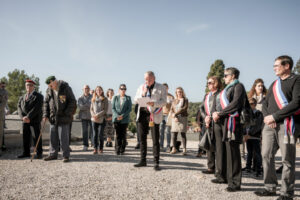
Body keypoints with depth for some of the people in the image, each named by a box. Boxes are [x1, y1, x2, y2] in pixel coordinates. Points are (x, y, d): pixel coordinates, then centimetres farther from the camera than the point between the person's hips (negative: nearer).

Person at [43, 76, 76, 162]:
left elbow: (72, 102, -8)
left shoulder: (66, 88, -8)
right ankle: (53, 154, 23)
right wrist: (45, 115, 4)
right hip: (53, 118, 5)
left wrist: (67, 114, -14)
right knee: (53, 137, 11)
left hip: (64, 118, -5)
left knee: (63, 138, -3)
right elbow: (46, 103, 14)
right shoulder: (49, 90, 8)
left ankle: (66, 156, 7)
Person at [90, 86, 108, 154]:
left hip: (102, 119, -3)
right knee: (95, 134, 2)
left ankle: (101, 148, 9)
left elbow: (105, 110, -5)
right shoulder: (93, 99, 13)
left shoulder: (104, 99, 1)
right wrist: (93, 115, -7)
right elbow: (91, 109, 12)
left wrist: (98, 115, -13)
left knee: (100, 134, -5)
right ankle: (95, 149, 8)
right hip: (94, 119, 3)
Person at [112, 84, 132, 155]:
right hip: (116, 119, 1)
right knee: (118, 135, -3)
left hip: (125, 119, -1)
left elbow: (129, 109, 0)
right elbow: (113, 108, 5)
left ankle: (122, 150, 7)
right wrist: (117, 116, -11)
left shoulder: (128, 98, 6)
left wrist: (122, 116, -12)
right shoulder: (115, 98, 9)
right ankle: (117, 150, 1)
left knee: (123, 135, 0)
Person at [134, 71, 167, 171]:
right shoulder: (141, 87, 16)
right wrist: (142, 94, -6)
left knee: (155, 139, -4)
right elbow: (136, 99, 12)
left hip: (153, 115, -4)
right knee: (142, 138, 9)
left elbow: (164, 101, -4)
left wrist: (153, 103, -21)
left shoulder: (161, 88, 3)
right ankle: (143, 160, 21)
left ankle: (156, 162, 4)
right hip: (142, 114, 5)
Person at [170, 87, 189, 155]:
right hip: (175, 119, 3)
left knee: (183, 134, -6)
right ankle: (174, 148, 6)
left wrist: (175, 114, -10)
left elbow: (184, 108, -8)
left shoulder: (185, 100, 6)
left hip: (183, 118, -3)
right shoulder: (174, 101, 18)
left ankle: (184, 149, -4)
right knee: (174, 134, -3)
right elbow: (171, 110, 9)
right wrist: (174, 117, -9)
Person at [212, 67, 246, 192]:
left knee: (232, 151, -7)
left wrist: (219, 114, -12)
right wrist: (216, 113, 1)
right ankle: (227, 177, 21)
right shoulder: (228, 88, 23)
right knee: (227, 150, 11)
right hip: (224, 121, 9)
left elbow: (235, 104, -16)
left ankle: (235, 183, -1)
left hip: (232, 121, -9)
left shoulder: (238, 86, -4)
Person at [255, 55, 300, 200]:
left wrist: (274, 116, -15)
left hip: (287, 124, -7)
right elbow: (265, 103, 19)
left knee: (287, 160, -1)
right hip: (270, 125, 7)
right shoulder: (274, 84, 20)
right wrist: (267, 116, -2)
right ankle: (270, 187, 17)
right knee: (266, 155, 6)